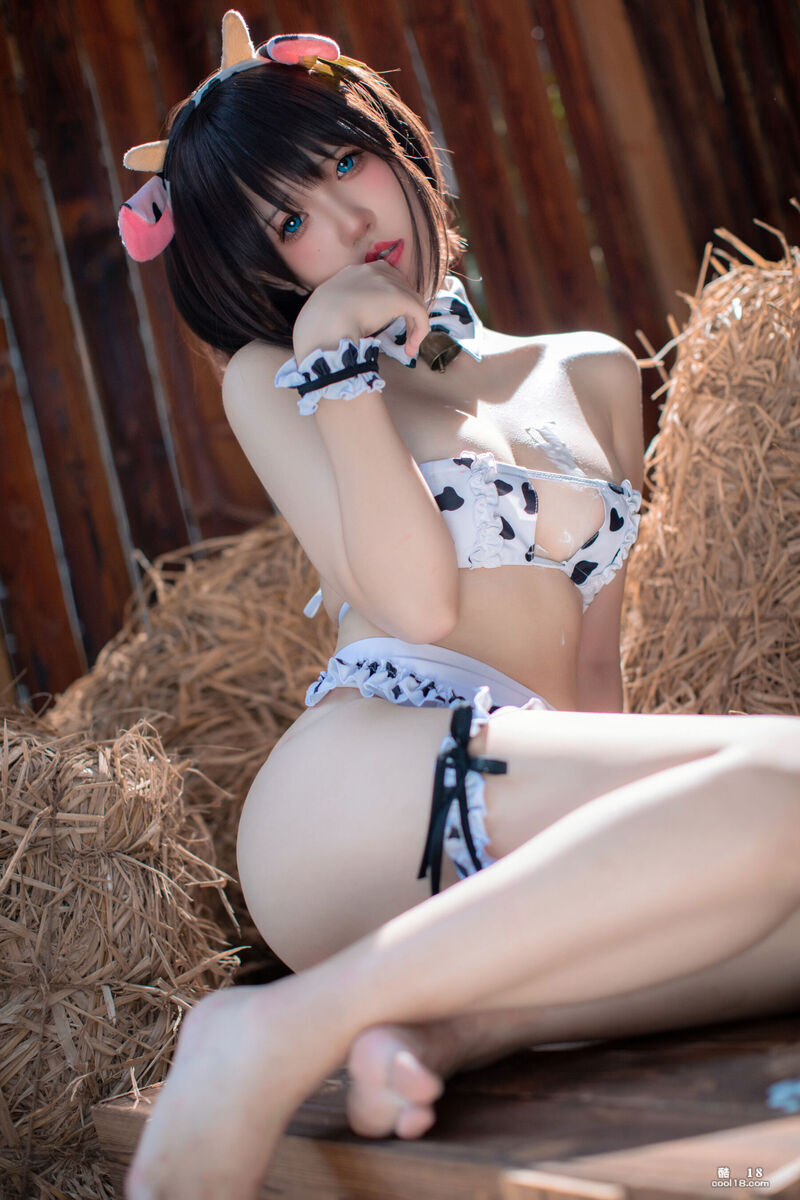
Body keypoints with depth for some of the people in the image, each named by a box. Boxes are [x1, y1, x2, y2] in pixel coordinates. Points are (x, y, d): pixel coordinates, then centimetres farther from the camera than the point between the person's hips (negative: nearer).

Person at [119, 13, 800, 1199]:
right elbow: (415, 602, -4)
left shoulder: (592, 377, 25)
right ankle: (286, 1035, -29)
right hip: (366, 798, -4)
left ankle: (440, 1028, -22)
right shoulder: (271, 382, 13)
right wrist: (338, 359, -2)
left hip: (508, 865, 5)